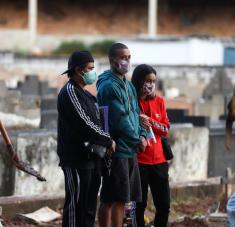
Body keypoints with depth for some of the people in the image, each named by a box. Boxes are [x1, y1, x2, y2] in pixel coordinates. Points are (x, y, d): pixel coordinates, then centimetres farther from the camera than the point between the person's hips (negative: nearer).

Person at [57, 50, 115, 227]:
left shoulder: (85, 94, 18)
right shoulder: (69, 92, -12)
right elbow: (84, 124, -18)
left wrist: (105, 142, 7)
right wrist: (108, 141, -9)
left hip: (92, 157, 9)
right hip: (77, 159, -9)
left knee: (89, 205, 12)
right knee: (76, 204, -7)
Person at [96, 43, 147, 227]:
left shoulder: (128, 85, 15)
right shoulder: (109, 86, -14)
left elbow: (135, 113, 19)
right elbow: (120, 120, -18)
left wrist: (142, 134, 3)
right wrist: (137, 140, -10)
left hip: (129, 150, 9)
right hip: (116, 149, -9)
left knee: (121, 198, 11)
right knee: (117, 198, -6)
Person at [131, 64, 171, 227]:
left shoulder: (159, 101, 9)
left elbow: (166, 129, 5)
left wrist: (149, 121, -12)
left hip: (159, 160, 4)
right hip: (138, 160, -4)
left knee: (164, 204, 5)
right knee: (139, 204, 1)